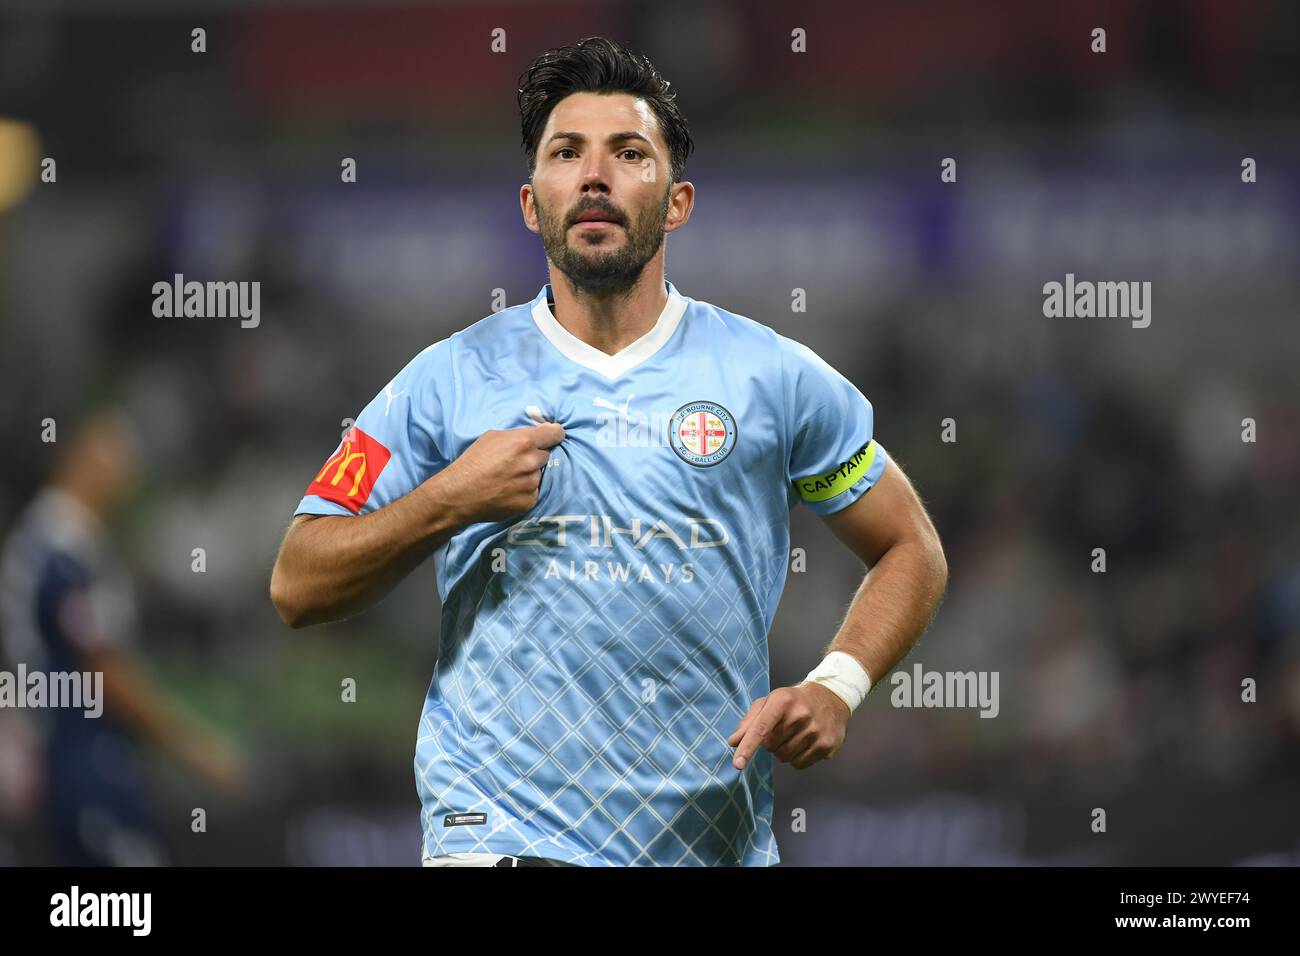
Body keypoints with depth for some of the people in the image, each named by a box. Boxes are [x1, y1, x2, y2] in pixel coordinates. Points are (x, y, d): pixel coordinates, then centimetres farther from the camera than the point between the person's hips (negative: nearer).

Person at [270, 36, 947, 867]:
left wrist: (836, 690, -2)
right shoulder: (451, 380, 5)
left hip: (717, 836, 1)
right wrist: (450, 501, -10)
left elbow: (913, 553, 15)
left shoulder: (770, 376, 6)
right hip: (501, 831, -1)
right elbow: (298, 588, 4)